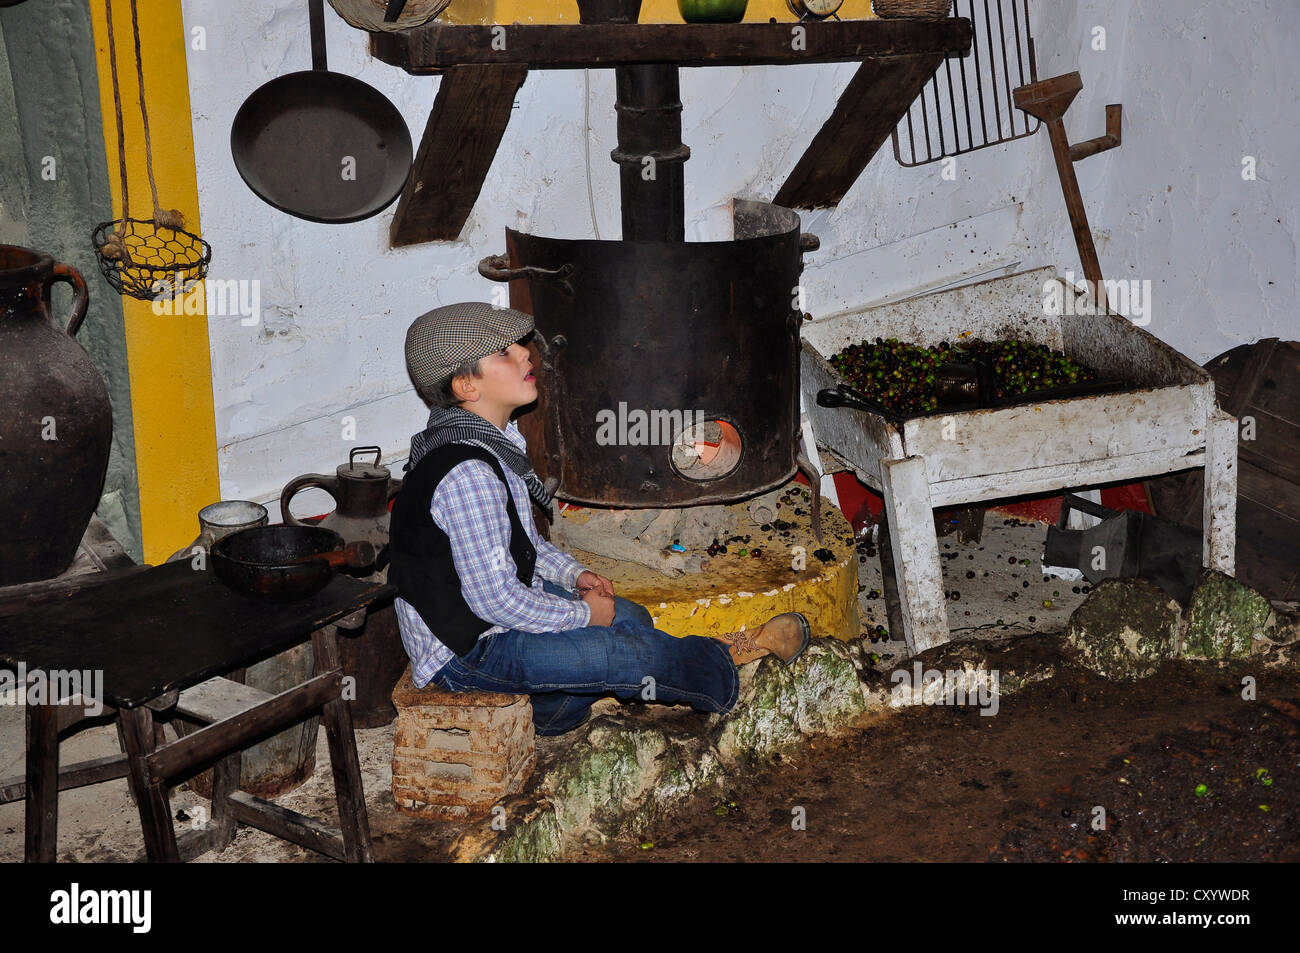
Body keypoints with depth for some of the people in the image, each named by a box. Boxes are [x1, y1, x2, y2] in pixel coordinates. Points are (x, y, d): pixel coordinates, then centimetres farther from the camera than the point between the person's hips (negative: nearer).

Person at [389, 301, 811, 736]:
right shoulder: (467, 475, -31)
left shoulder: (488, 439, 3)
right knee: (626, 652, -12)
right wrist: (582, 614, -17)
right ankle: (722, 668, 15)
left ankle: (555, 710, 33)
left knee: (632, 619, 13)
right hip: (466, 649, -10)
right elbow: (494, 597, -30)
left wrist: (573, 573, 4)